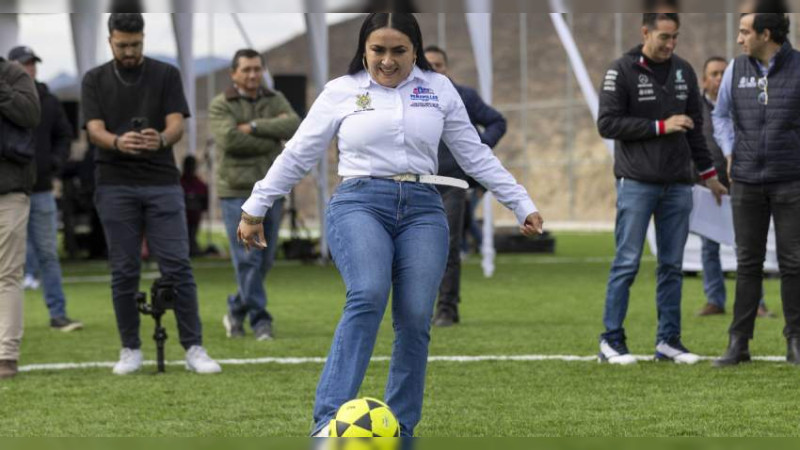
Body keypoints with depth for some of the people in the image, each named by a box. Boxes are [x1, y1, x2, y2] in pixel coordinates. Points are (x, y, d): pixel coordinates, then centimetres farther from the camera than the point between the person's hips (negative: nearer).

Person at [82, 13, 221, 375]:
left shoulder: (166, 75, 5)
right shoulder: (95, 80, 6)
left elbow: (176, 124, -6)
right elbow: (95, 130, -5)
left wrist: (161, 139, -30)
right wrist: (118, 142, -29)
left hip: (163, 183, 0)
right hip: (116, 186, 1)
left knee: (177, 267, -6)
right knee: (124, 272, 3)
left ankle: (194, 348, -3)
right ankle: (130, 349, 12)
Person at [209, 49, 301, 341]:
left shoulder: (275, 100, 11)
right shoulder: (221, 106, 0)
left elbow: (295, 127, -8)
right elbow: (230, 139, -17)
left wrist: (254, 127, -15)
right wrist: (272, 140, -10)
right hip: (237, 192, -4)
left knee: (265, 260, 8)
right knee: (247, 259, -9)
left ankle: (237, 310, 25)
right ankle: (259, 320, -5)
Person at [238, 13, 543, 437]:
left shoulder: (438, 89, 12)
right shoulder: (341, 91, 7)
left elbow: (475, 155, 18)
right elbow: (297, 155, 12)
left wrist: (522, 205, 16)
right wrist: (254, 209, 13)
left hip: (422, 210, 3)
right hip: (359, 203, -3)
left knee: (415, 318, -8)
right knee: (368, 296, -27)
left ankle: (400, 431, 5)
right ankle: (329, 421, -34)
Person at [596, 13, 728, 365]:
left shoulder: (684, 72, 10)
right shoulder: (622, 71, -5)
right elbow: (607, 124, -12)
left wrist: (709, 173, 19)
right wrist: (660, 126, -14)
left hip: (677, 184, 5)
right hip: (636, 183, -5)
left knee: (672, 266, 7)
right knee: (627, 263, -4)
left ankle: (668, 341, 13)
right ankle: (611, 340, 2)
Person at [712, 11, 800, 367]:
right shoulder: (736, 69, 3)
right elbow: (721, 116, 16)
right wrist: (730, 153, 2)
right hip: (748, 181, 3)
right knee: (748, 261, 4)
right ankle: (738, 344, 7)